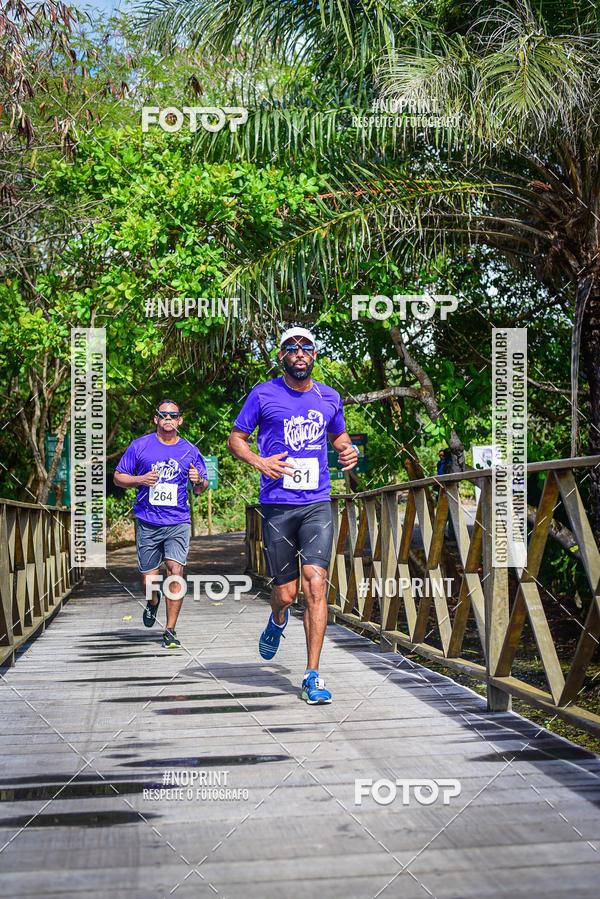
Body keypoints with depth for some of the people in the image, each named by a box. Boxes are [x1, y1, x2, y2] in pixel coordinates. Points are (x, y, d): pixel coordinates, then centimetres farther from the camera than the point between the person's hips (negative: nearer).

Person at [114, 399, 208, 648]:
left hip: (178, 523, 0)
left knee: (175, 570, -15)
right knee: (149, 580, 4)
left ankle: (170, 630, -5)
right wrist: (140, 479, -11)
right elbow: (118, 477, 7)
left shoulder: (190, 450, 7)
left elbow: (200, 489, 14)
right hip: (147, 523, 0)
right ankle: (153, 602, 41)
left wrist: (199, 481, -9)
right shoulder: (139, 446, 3)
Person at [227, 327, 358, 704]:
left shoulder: (329, 397, 10)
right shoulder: (263, 395, 1)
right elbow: (235, 438, 8)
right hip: (277, 505, -1)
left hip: (318, 504, 1)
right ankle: (278, 620, 42)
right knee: (286, 591, 3)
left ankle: (313, 676, -5)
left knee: (316, 583, -12)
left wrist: (349, 451, 5)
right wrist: (259, 461, -12)